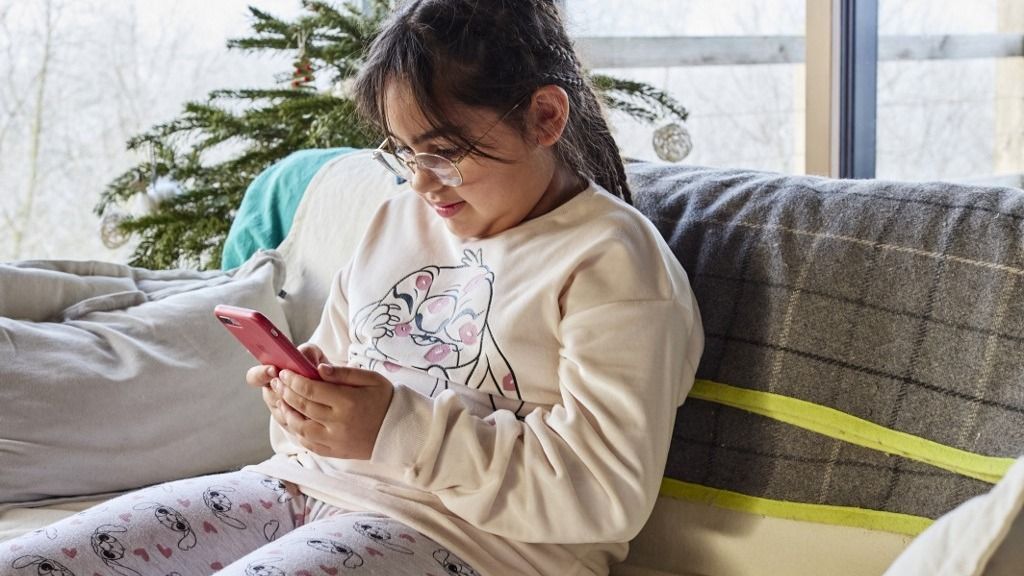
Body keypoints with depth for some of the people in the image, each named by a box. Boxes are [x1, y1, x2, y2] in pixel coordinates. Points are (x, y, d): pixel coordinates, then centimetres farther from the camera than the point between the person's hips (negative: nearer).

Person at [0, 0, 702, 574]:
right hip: (306, 483, 7)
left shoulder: (613, 263, -6)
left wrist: (400, 429, -20)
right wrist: (304, 391, 1)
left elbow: (610, 494, -15)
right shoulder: (400, 220, 18)